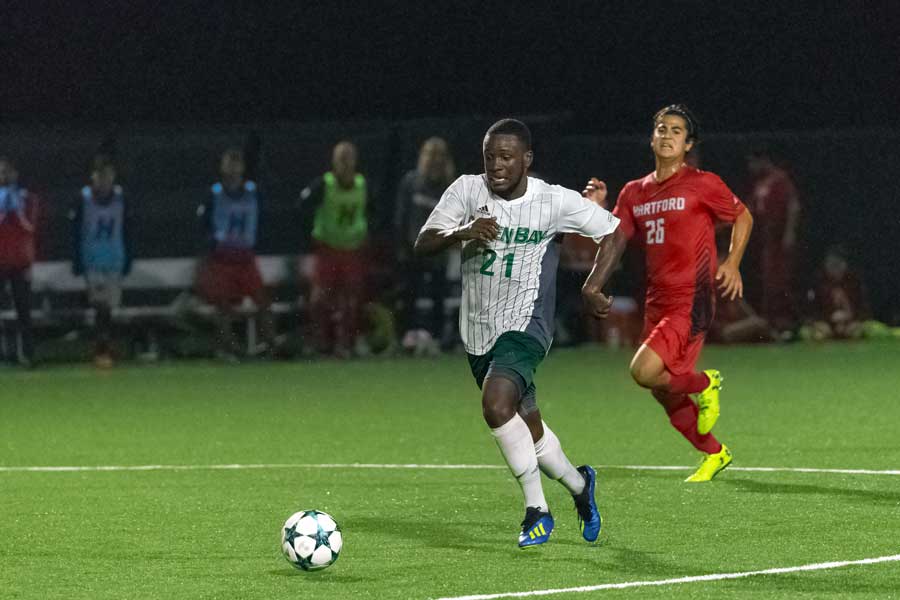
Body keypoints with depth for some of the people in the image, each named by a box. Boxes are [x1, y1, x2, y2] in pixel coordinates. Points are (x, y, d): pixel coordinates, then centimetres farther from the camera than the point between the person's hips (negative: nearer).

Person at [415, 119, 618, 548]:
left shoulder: (555, 201, -9)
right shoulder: (467, 190, -5)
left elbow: (615, 231, 3)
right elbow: (422, 245, -12)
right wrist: (462, 233, -31)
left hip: (524, 327, -5)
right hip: (478, 332, 5)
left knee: (496, 404, -28)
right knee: (528, 429, 15)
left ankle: (536, 509, -15)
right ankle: (579, 486, 43)